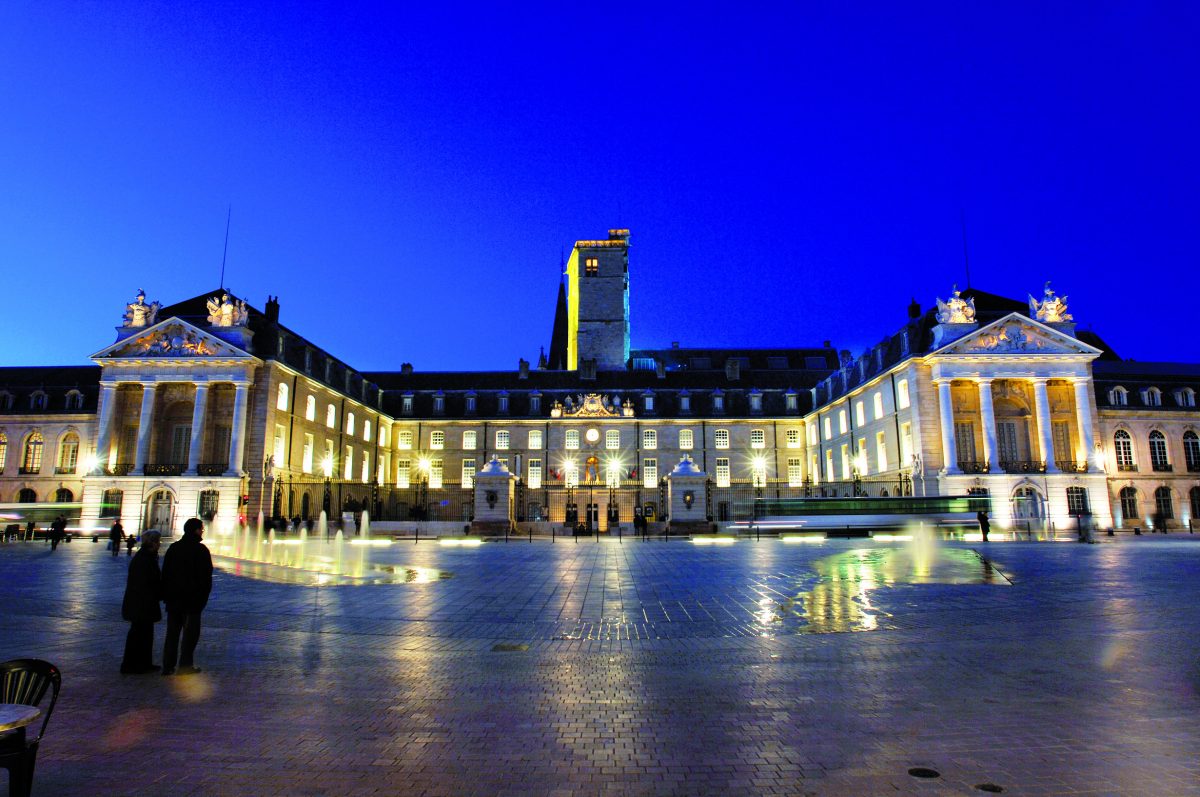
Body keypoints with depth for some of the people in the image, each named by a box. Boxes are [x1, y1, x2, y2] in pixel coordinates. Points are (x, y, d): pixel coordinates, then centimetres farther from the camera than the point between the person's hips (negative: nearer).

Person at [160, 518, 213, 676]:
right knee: (191, 632, 3)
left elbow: (165, 573, 12)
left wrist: (166, 596, 16)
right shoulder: (201, 550, -10)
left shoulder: (173, 548, 8)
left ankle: (168, 665, 13)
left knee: (172, 632, 12)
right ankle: (185, 664, 3)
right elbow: (206, 577, -11)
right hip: (192, 598, -6)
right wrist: (203, 597, -2)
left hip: (173, 598, 6)